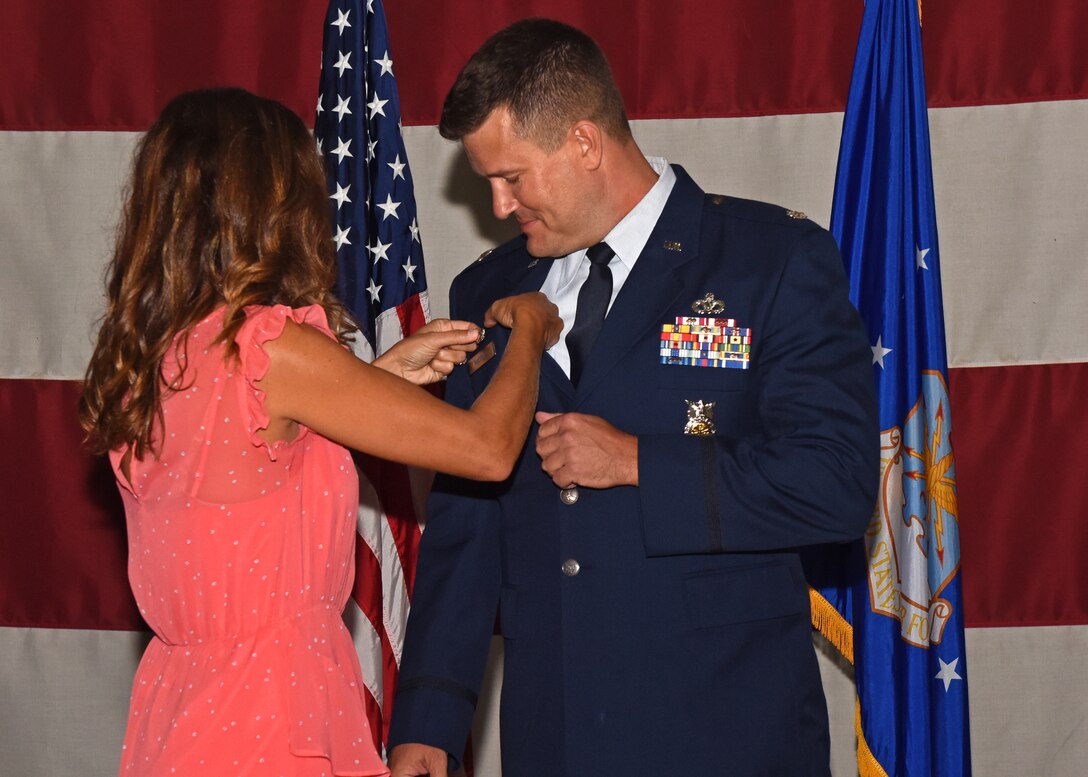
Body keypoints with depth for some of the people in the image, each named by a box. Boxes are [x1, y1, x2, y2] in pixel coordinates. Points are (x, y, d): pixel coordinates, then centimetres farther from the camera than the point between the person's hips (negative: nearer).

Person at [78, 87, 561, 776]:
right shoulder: (266, 346, -21)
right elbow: (488, 448, -16)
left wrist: (385, 373, 15)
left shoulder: (139, 351, 3)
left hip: (179, 698, 9)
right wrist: (529, 333, 4)